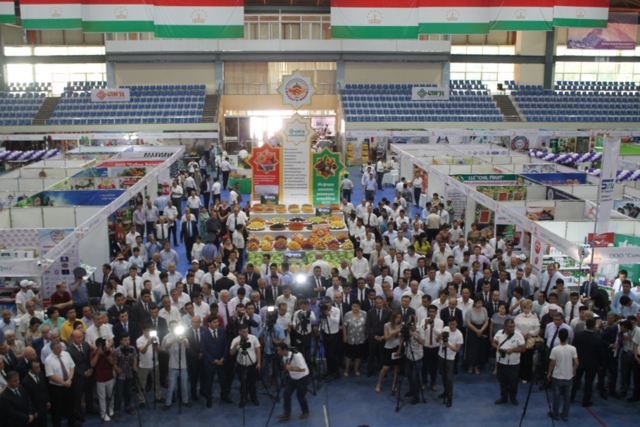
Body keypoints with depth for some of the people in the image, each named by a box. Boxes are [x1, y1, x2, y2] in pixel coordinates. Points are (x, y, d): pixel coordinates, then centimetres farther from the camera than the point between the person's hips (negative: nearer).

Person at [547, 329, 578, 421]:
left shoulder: (555, 349, -17)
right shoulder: (572, 349, -12)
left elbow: (552, 363, -10)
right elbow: (576, 363, -8)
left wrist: (549, 373, 5)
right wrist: (573, 372, 11)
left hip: (557, 377, -2)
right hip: (568, 377, 2)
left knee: (556, 396, 13)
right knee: (567, 397, 15)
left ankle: (556, 414, 24)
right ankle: (565, 416, 23)